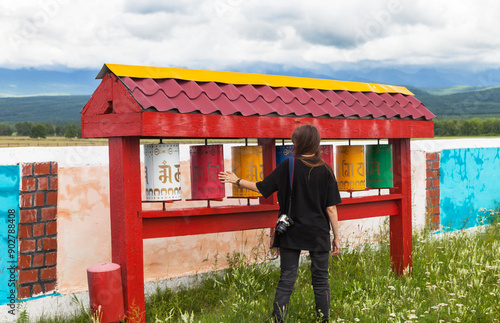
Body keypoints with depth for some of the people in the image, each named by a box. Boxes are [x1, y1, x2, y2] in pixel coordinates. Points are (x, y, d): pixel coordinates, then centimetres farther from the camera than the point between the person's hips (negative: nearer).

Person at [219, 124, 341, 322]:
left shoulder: (287, 166, -5)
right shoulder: (325, 170, -5)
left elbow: (262, 187, 2)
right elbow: (331, 209, -6)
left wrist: (237, 181, 17)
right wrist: (336, 237, 2)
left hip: (291, 233, 1)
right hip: (318, 234, 0)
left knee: (286, 280, 5)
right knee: (320, 280, 12)